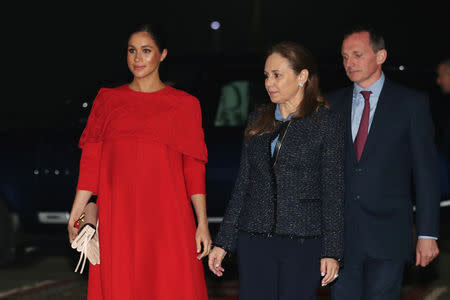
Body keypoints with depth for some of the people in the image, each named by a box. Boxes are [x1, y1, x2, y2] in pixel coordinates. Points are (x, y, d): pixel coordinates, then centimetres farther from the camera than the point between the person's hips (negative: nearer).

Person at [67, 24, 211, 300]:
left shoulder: (185, 104, 8)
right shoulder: (108, 100, 12)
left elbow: (194, 168, 4)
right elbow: (91, 161, 9)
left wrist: (202, 224, -3)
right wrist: (76, 215, 3)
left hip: (167, 216, -1)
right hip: (117, 218, 1)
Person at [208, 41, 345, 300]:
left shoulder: (326, 123, -1)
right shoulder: (258, 121, 12)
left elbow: (333, 192, -3)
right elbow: (243, 184, 14)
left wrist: (331, 251, -9)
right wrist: (223, 242, 11)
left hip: (303, 242, -4)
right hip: (254, 240, 4)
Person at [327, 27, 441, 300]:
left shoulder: (411, 103, 1)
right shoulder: (333, 104, 9)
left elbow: (426, 172, -1)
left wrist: (428, 234, -6)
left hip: (387, 235, -3)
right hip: (340, 234, 3)